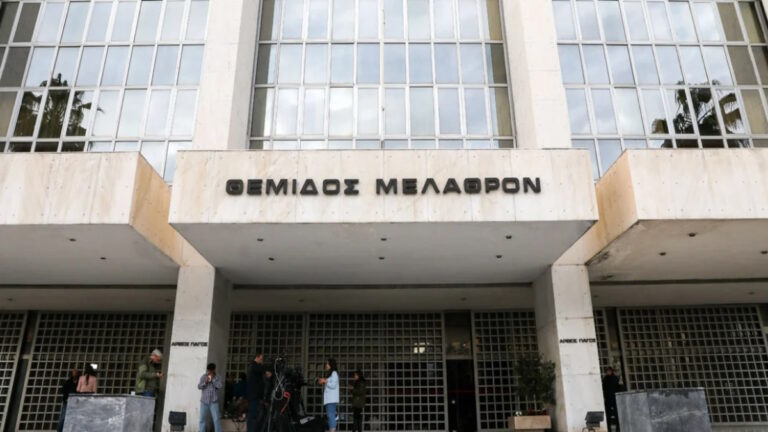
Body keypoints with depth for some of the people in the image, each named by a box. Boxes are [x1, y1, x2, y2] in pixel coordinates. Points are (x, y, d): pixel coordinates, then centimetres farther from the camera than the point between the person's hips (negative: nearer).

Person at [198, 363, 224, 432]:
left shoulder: (217, 377, 1)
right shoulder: (203, 377, 5)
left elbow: (220, 386, -13)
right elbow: (199, 386, 0)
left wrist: (213, 379, -17)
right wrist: (205, 382, -17)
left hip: (214, 402, -2)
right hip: (204, 401, 2)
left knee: (216, 419, -8)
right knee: (202, 419, 6)